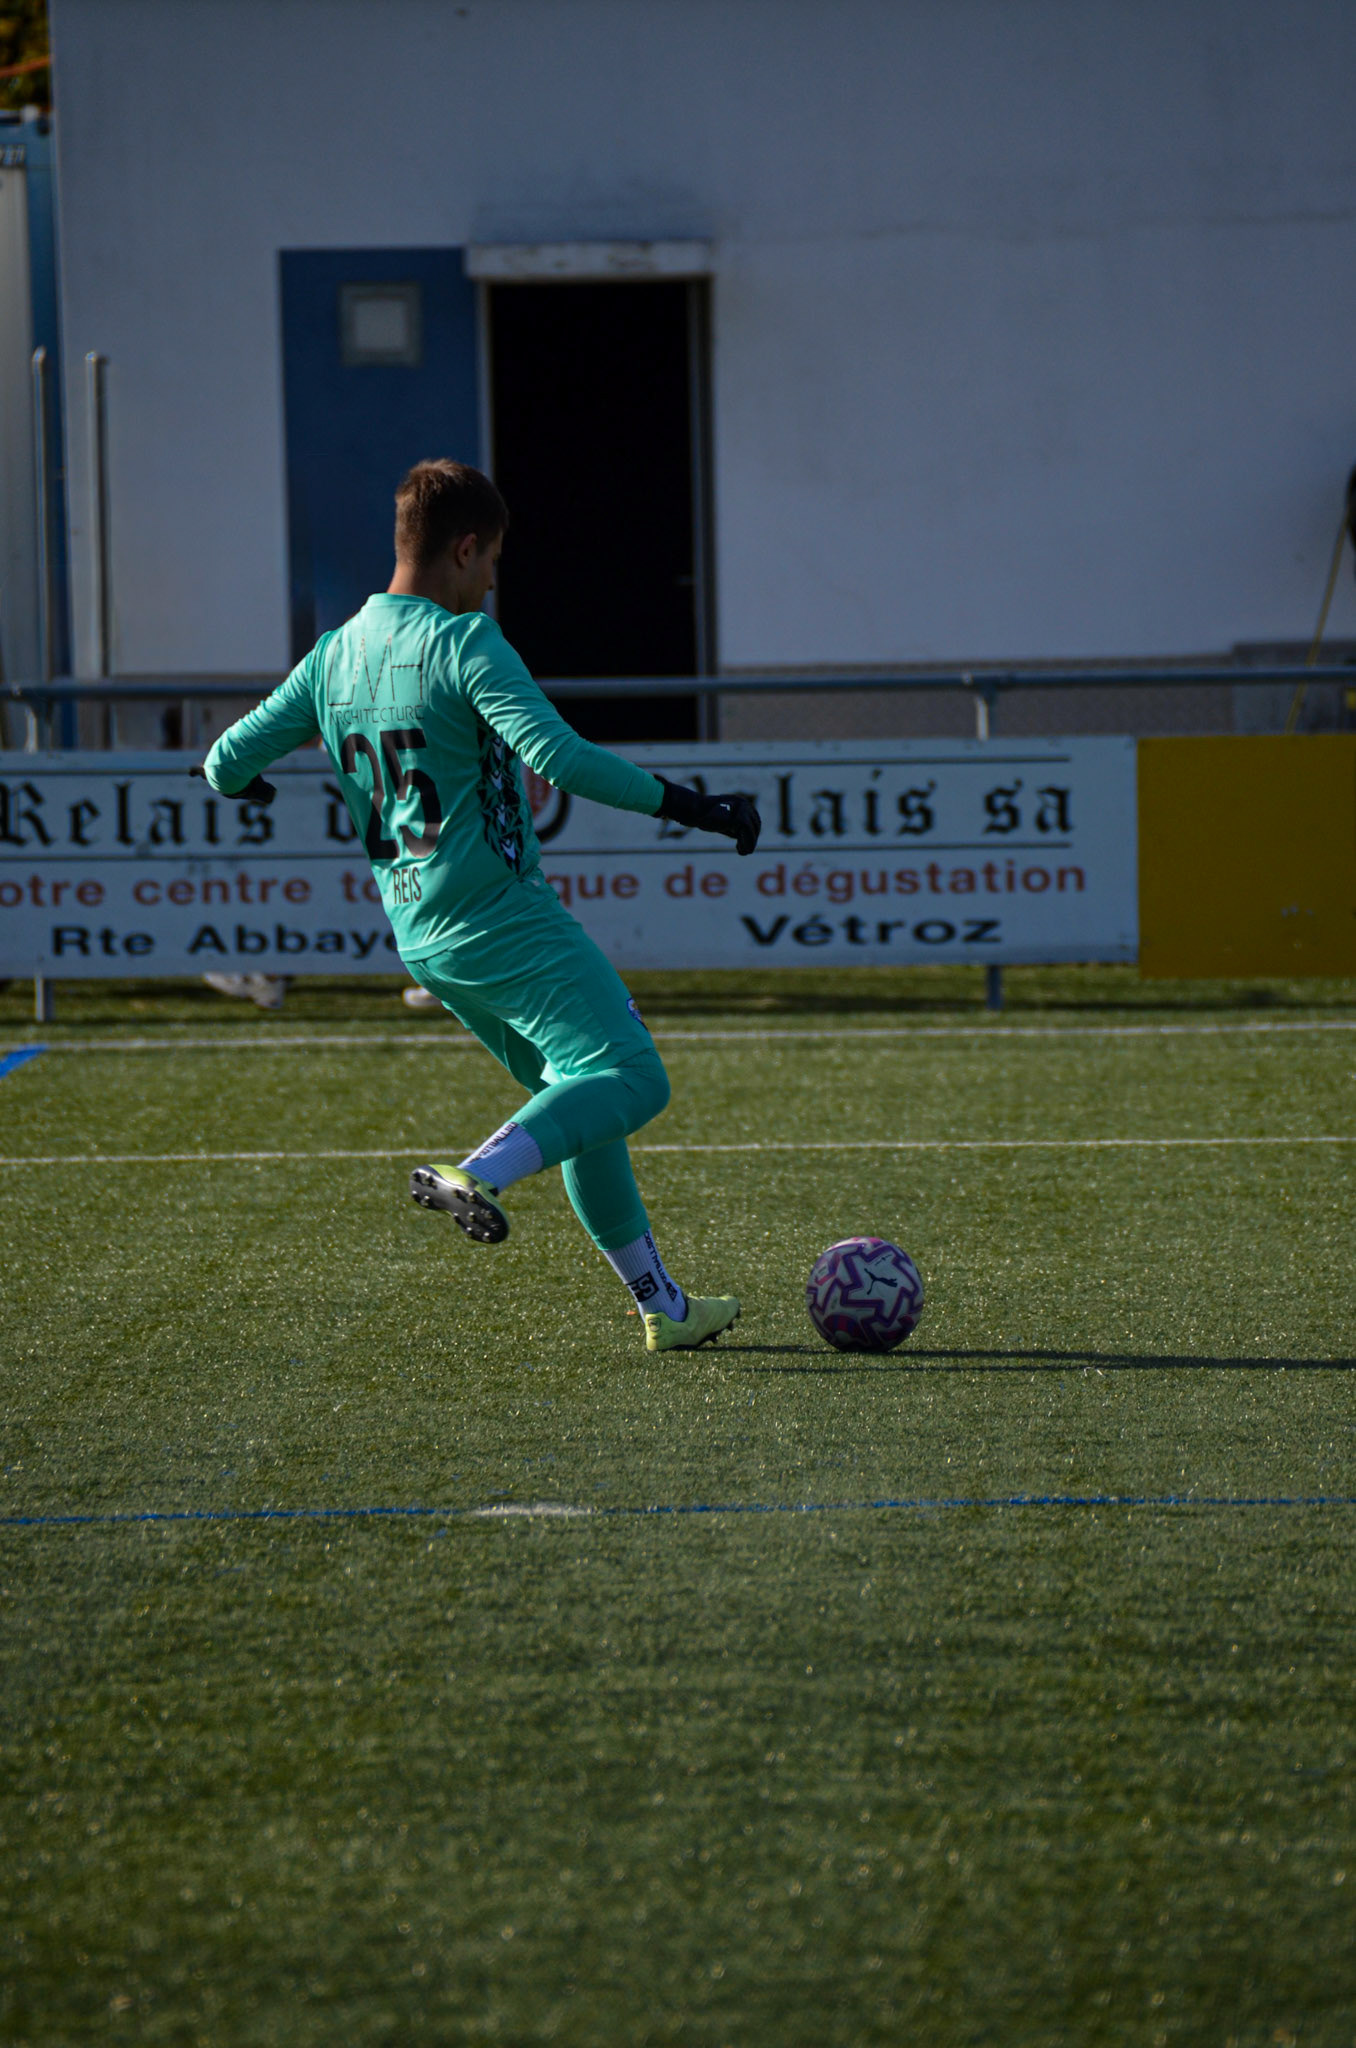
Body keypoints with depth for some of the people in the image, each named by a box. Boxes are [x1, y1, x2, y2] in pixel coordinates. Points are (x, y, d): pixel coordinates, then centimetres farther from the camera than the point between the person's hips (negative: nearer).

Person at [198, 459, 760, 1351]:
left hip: (423, 940, 9)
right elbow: (560, 757, -25)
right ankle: (479, 1175, -32)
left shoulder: (334, 656, 10)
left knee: (577, 1094, 17)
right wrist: (691, 806, -20)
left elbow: (227, 765, 14)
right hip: (506, 919, -9)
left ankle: (660, 1302, 18)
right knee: (631, 1078, -12)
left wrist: (246, 780, 39)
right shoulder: (464, 643, -13)